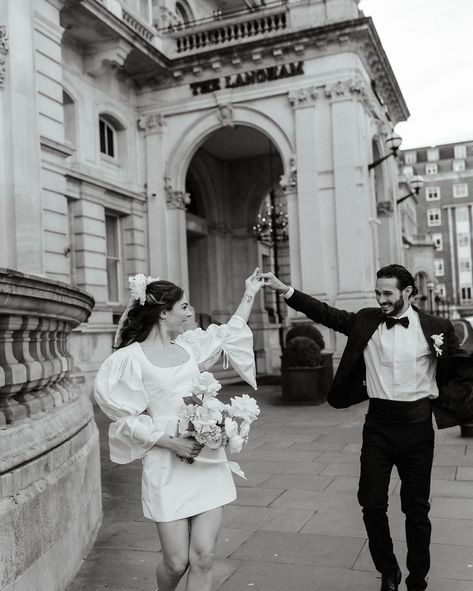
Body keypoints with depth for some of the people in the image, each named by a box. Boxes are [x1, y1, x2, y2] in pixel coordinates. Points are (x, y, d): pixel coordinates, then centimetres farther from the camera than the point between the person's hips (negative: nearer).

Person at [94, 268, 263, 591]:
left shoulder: (189, 345, 8)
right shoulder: (130, 358, -9)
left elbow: (229, 334, 24)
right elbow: (126, 419, -9)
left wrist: (249, 295, 26)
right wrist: (171, 442, -17)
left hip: (208, 462, 5)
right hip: (168, 467, -4)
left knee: (203, 558, 1)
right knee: (177, 561, 4)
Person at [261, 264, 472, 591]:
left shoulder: (436, 327, -4)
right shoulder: (366, 320, 1)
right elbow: (326, 313, -3)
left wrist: (446, 401, -2)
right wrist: (284, 289, -11)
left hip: (417, 425, -1)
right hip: (378, 423, 2)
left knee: (416, 508, 9)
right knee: (372, 504, 4)